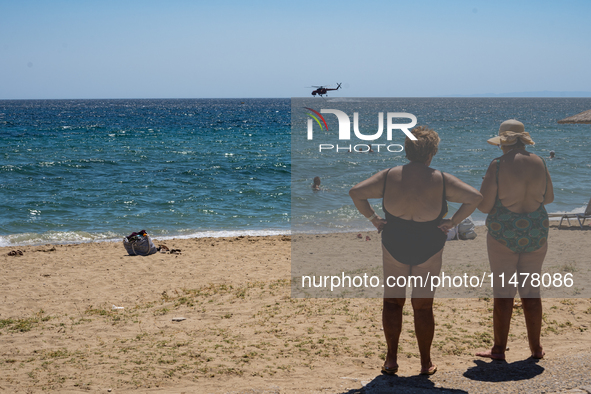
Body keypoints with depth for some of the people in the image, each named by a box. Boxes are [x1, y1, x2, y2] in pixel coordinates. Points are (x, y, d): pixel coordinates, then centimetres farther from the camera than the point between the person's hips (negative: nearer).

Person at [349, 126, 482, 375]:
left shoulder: (388, 177, -6)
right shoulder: (441, 180, -9)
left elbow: (356, 192, -8)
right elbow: (475, 197, -12)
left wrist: (373, 219, -2)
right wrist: (453, 222, -6)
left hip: (394, 247, 0)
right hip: (429, 250, 0)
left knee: (392, 302, 13)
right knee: (423, 306, 10)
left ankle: (391, 360, 12)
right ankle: (426, 364, 16)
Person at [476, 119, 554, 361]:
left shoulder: (498, 165, -13)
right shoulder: (539, 163, 0)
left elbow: (484, 205, -10)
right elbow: (548, 197, 13)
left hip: (504, 234, -4)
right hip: (535, 233, 4)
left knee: (503, 293, 3)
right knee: (531, 291, 12)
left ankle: (499, 349, 8)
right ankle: (536, 348, 18)